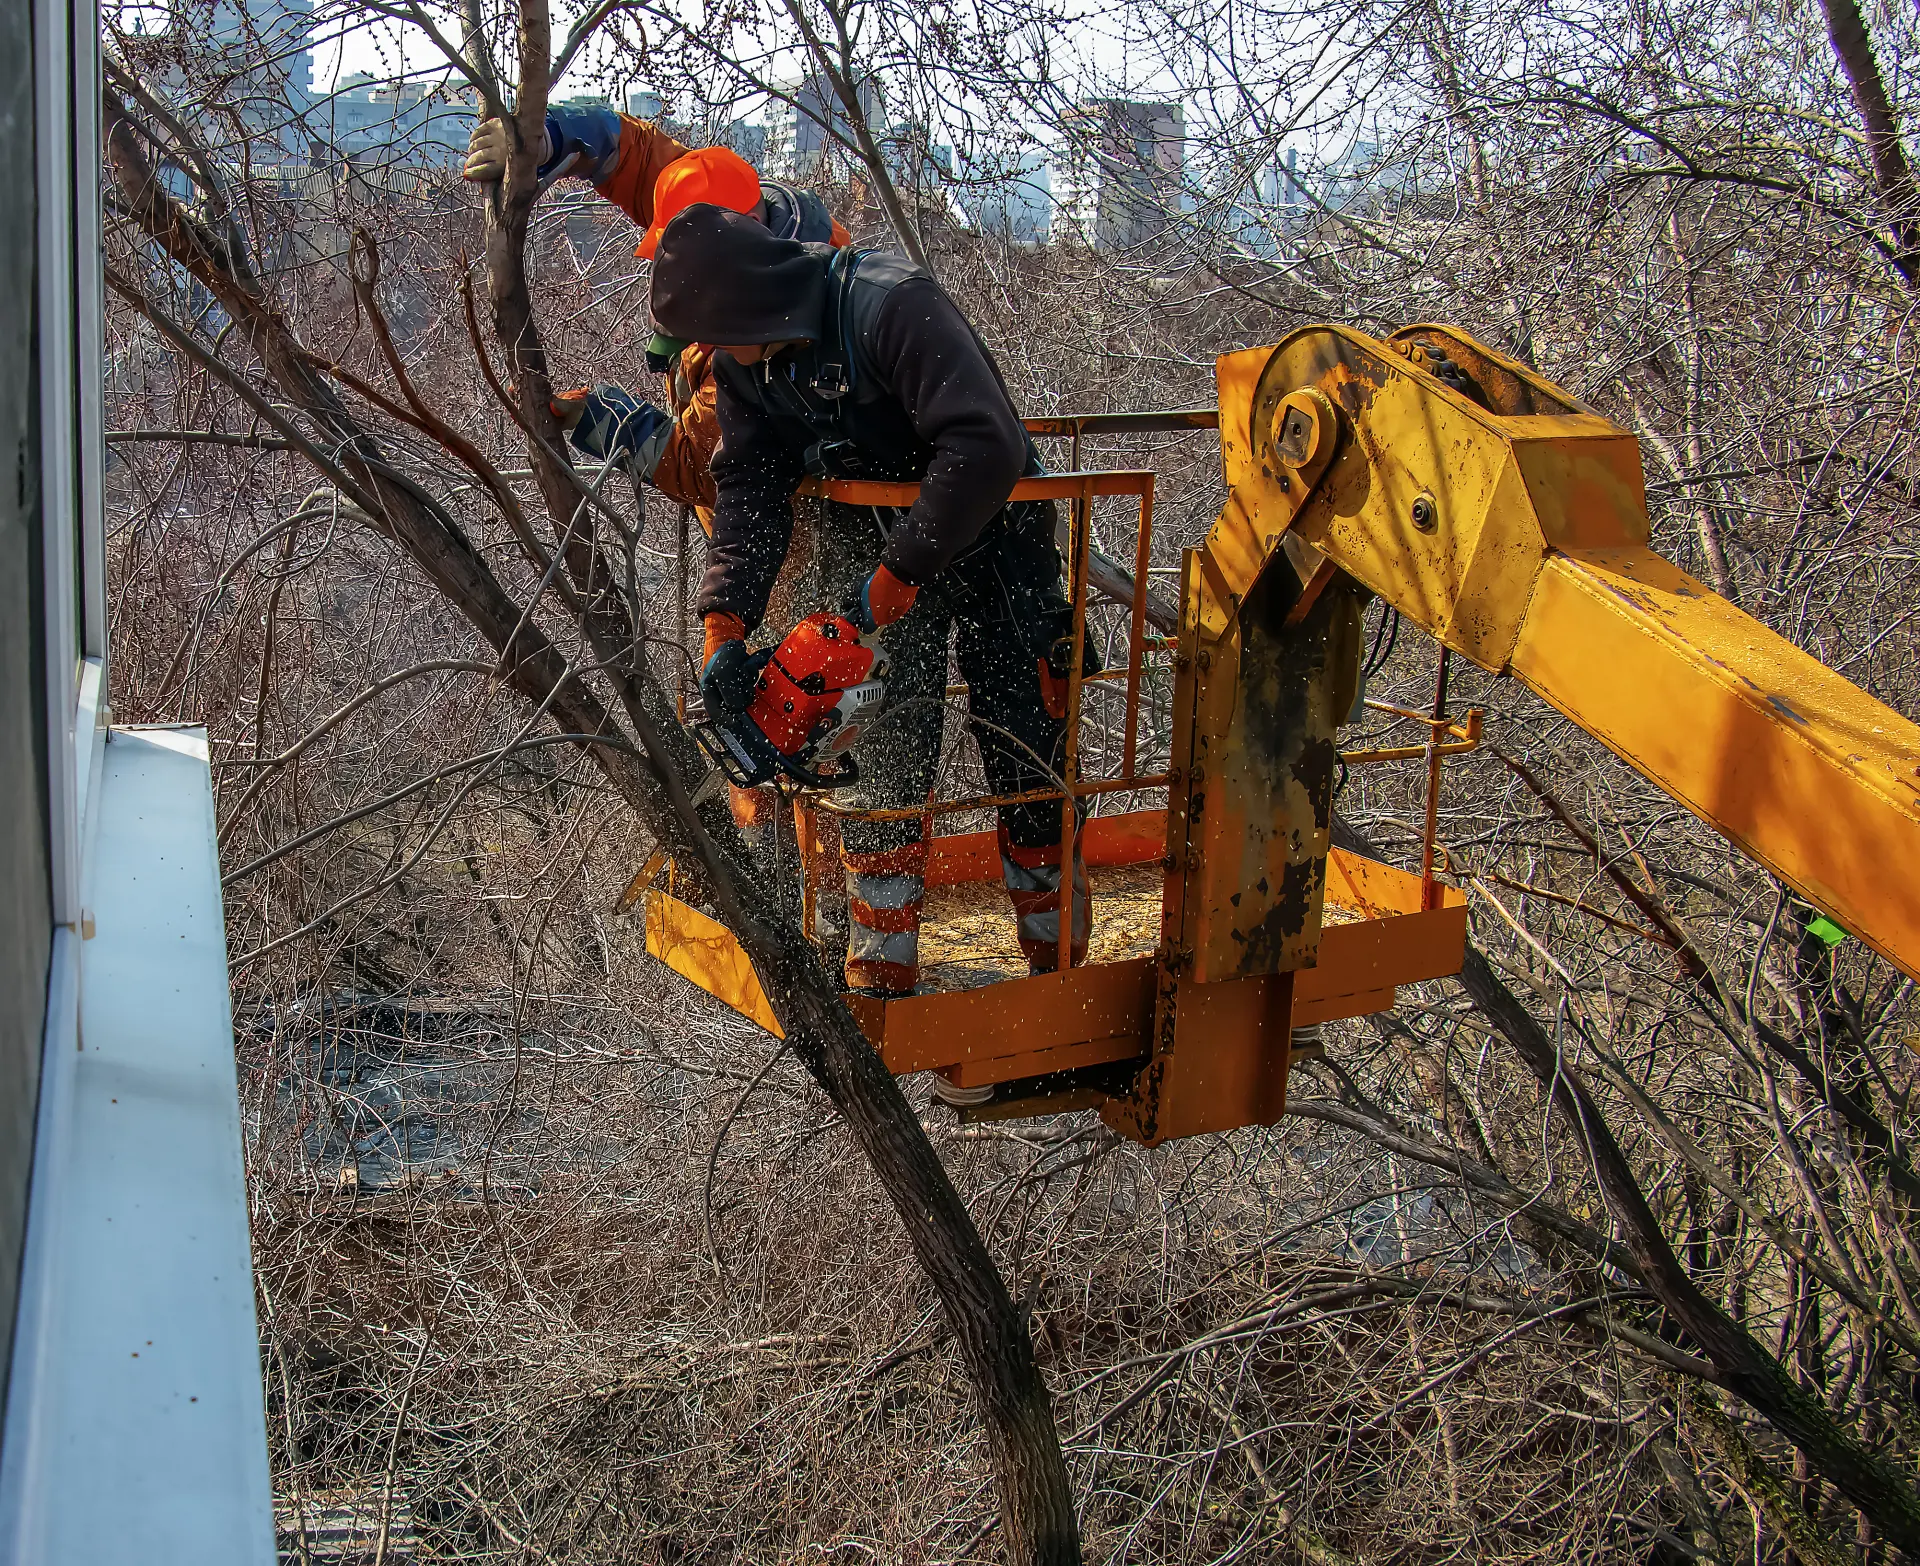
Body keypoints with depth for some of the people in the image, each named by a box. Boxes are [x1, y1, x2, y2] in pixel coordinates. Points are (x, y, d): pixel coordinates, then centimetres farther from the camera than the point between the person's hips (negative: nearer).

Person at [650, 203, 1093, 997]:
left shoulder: (893, 305, -30)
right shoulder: (744, 359, -7)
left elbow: (985, 447, -38)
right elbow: (747, 489, -8)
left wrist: (899, 574, -35)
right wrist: (725, 624, -21)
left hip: (987, 542, -5)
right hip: (870, 556, 5)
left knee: (1029, 754, 0)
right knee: (880, 759, -2)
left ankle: (1058, 966, 15)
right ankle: (880, 975, 7)